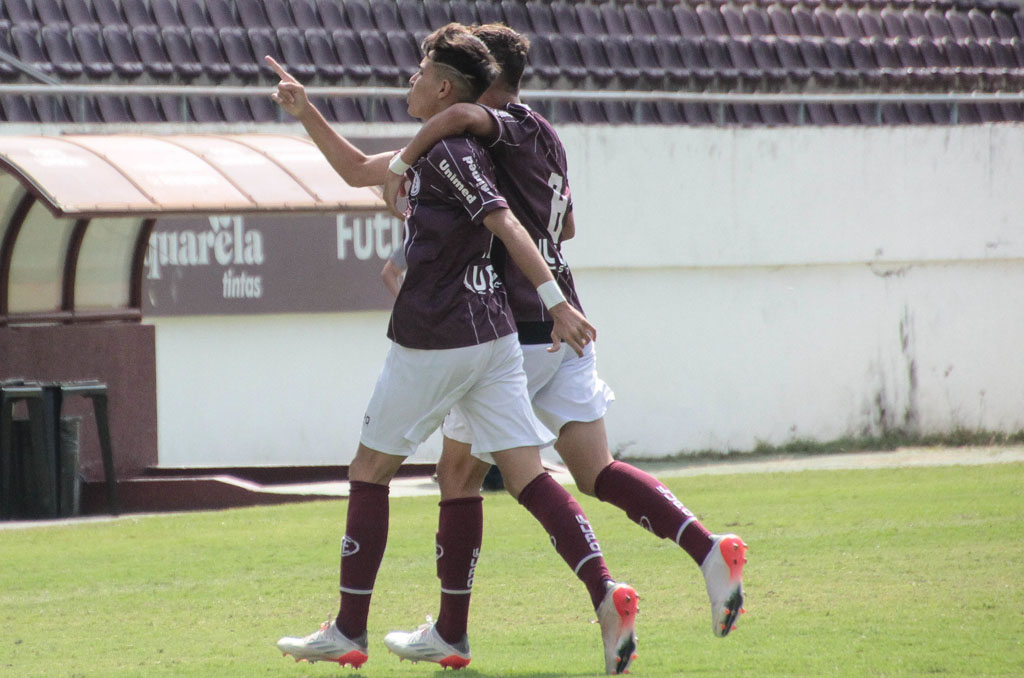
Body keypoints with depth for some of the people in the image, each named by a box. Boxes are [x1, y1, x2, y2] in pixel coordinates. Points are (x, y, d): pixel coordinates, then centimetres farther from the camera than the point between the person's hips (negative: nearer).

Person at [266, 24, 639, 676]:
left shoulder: (449, 152, -12)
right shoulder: (436, 151, 18)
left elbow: (506, 223, -22)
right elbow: (360, 171, 32)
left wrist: (556, 302, -29)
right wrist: (307, 112, 26)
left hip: (432, 341, -8)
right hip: (492, 334, 8)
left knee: (371, 469, 7)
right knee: (527, 476, 0)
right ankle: (605, 593, -20)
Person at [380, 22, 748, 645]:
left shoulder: (510, 127, -9)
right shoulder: (548, 138, 17)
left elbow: (464, 115, -34)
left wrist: (403, 163, -23)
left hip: (513, 331, -8)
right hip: (564, 324, 8)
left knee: (461, 476, 7)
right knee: (596, 473, 2)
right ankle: (708, 548, -19)